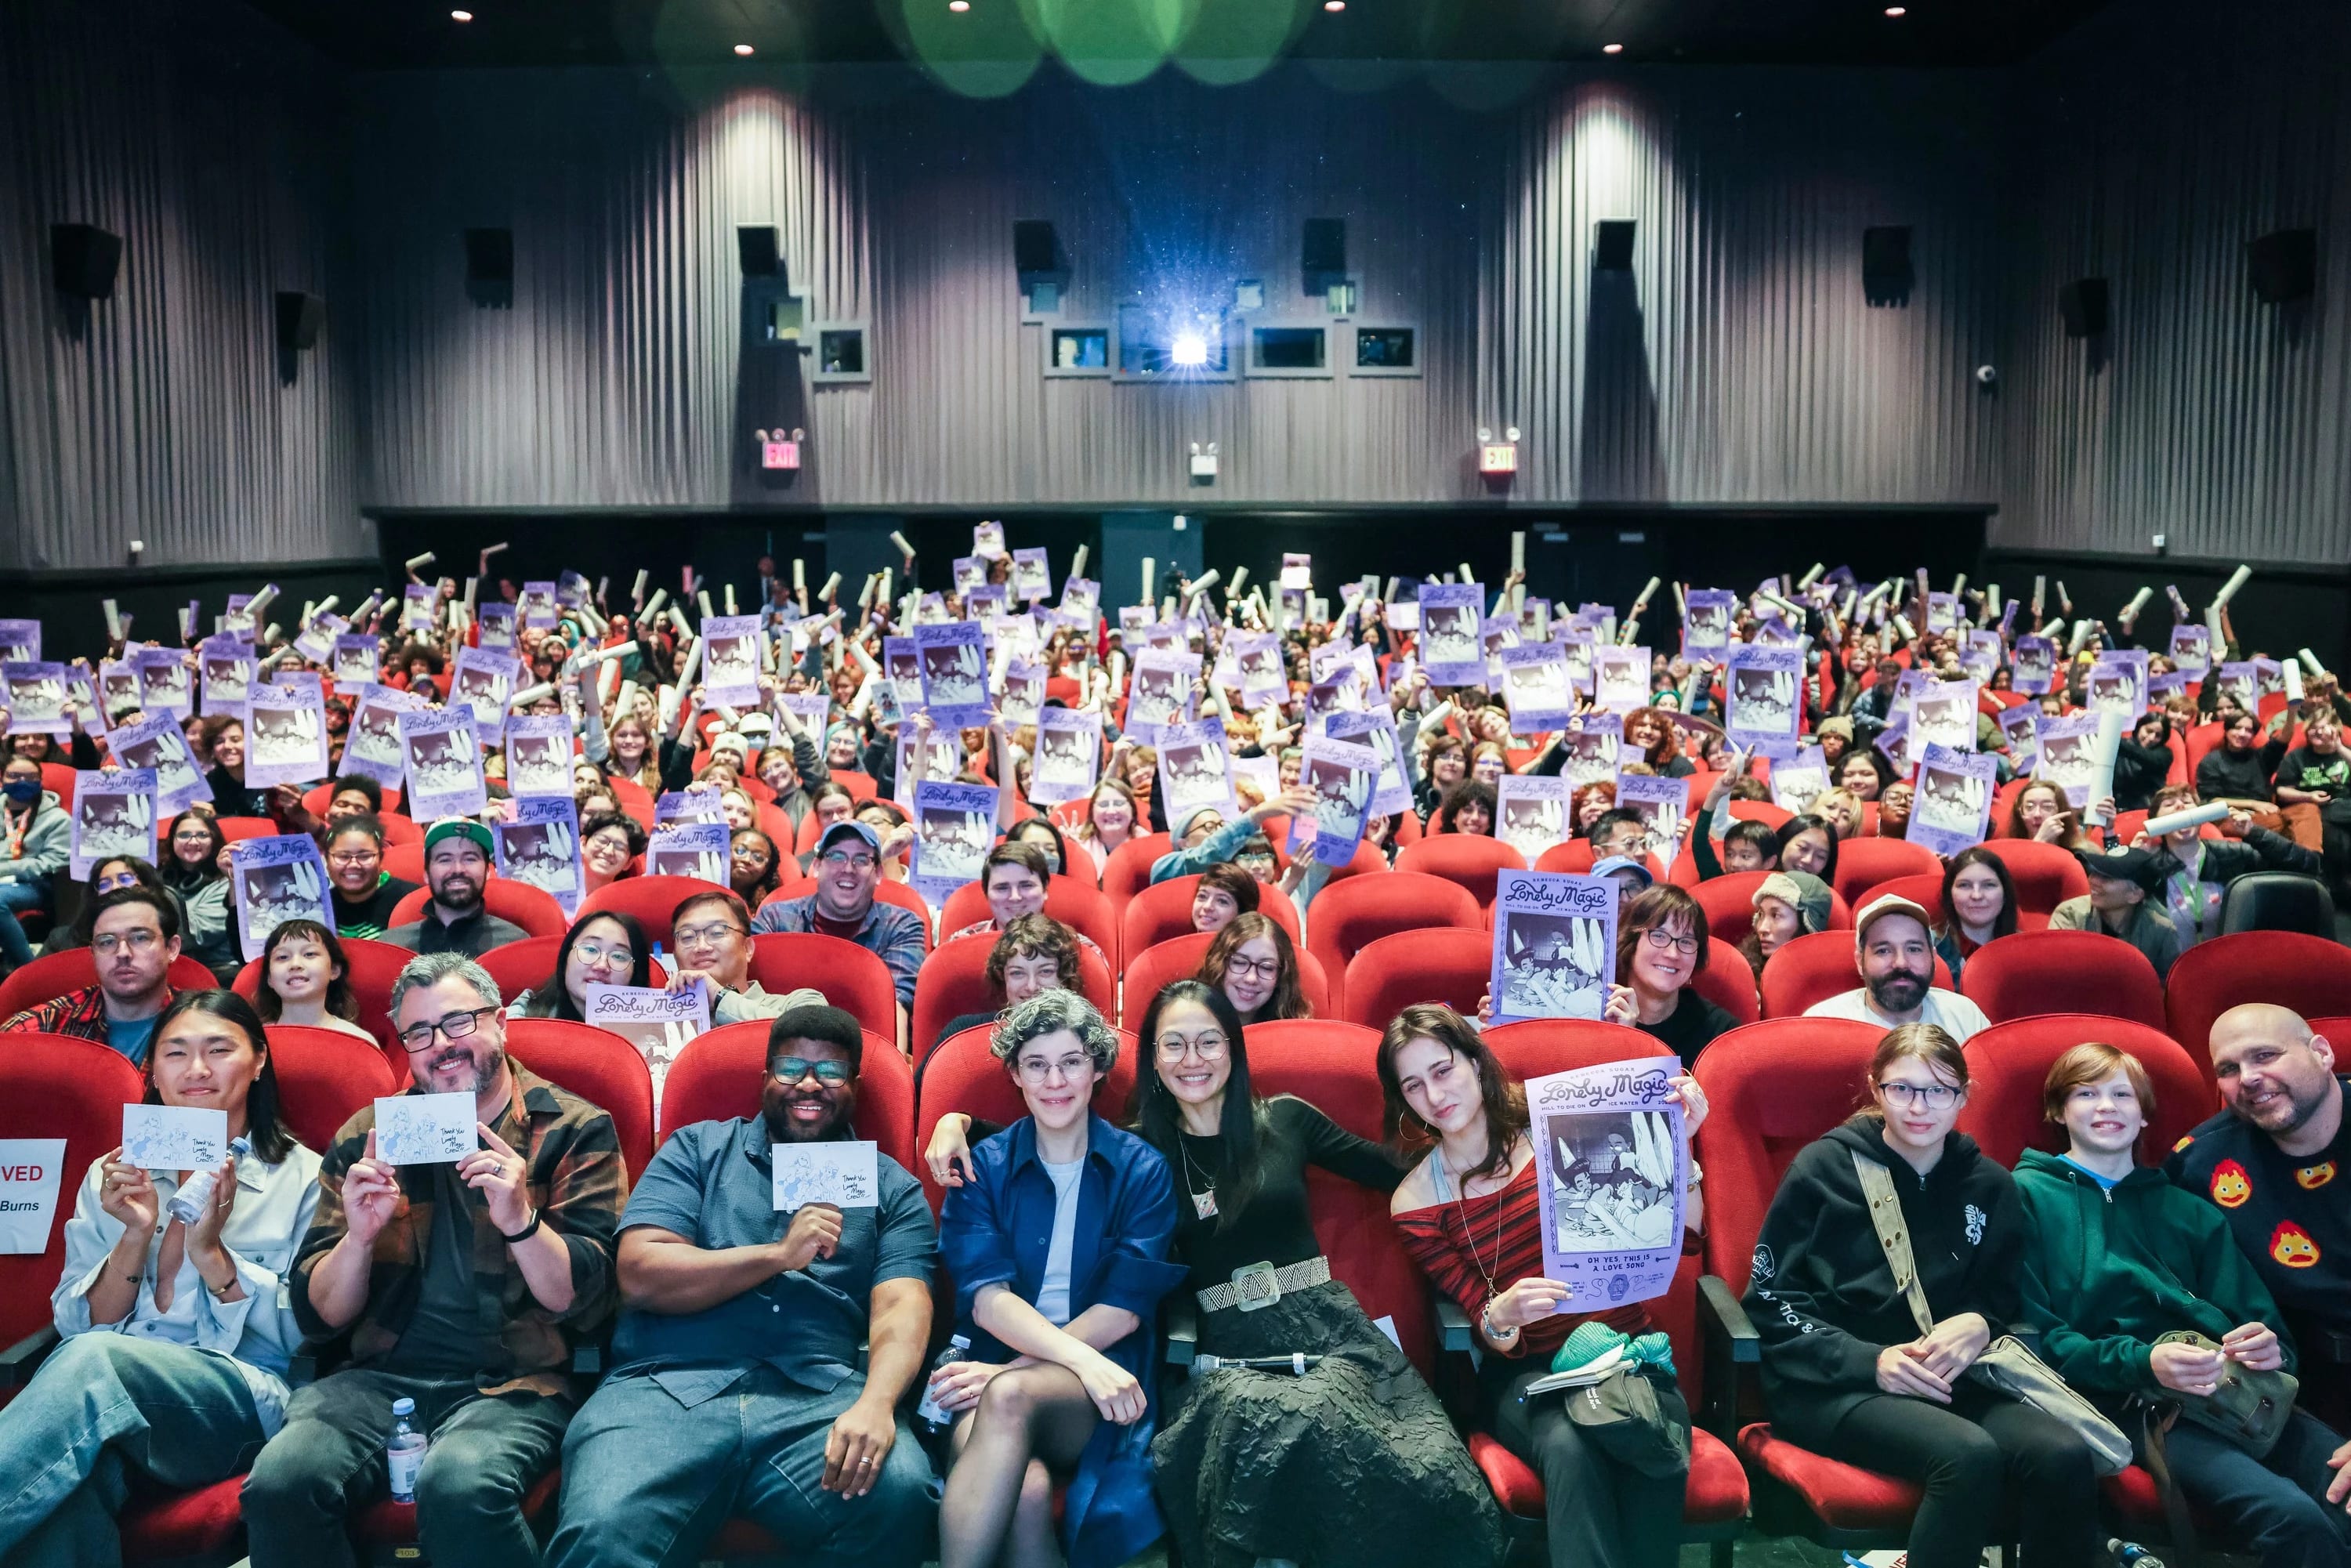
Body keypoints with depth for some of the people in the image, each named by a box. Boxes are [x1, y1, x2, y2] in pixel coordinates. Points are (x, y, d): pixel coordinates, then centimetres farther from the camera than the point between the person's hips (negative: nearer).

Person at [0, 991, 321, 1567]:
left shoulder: (303, 1177, 9)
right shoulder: (115, 1174, 20)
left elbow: (310, 1335, 1)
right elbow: (75, 1326, 13)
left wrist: (210, 1252, -9)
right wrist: (135, 1238, -5)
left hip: (245, 1398, -2)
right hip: (105, 1391, 2)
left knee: (95, 1364, -35)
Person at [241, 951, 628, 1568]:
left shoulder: (575, 1131, 3)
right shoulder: (363, 1138, 12)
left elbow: (587, 1307, -4)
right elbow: (318, 1318, 11)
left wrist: (521, 1220, -21)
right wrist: (359, 1236, -9)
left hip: (513, 1382, -3)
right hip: (380, 1376, 3)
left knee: (459, 1483, -34)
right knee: (280, 1482, -27)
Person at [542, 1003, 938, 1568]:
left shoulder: (891, 1187, 17)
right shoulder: (696, 1149, 17)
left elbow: (901, 1309, 2)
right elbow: (639, 1276, 3)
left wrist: (876, 1403, -19)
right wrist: (779, 1254, -6)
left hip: (818, 1398, 2)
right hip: (668, 1385, -1)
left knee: (897, 1493, -31)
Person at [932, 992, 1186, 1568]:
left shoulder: (1142, 1170, 5)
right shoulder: (984, 1167, 7)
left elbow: (1124, 1310, -3)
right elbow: (986, 1299, -6)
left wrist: (1011, 1371, -15)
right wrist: (1086, 1362, -22)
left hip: (1099, 1390, 0)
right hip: (994, 1373, 0)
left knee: (1010, 1397, -36)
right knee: (1023, 1494, -35)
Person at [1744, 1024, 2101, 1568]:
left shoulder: (1988, 1186, 11)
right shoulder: (1824, 1167, -1)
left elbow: (2005, 1299, 18)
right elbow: (1773, 1301, -3)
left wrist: (1978, 1325, -7)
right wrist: (1869, 1361, -16)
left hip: (1947, 1381, 4)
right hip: (1832, 1383, -4)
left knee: (2064, 1457, -26)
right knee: (1969, 1455, -34)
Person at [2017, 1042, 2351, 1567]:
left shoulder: (2186, 1208, 26)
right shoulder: (2029, 1194, 9)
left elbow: (2254, 1313, 19)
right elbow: (2033, 1333, -1)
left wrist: (2270, 1348, -6)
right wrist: (2141, 1362, -16)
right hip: (2129, 1401, -5)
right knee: (2296, 1521, -29)